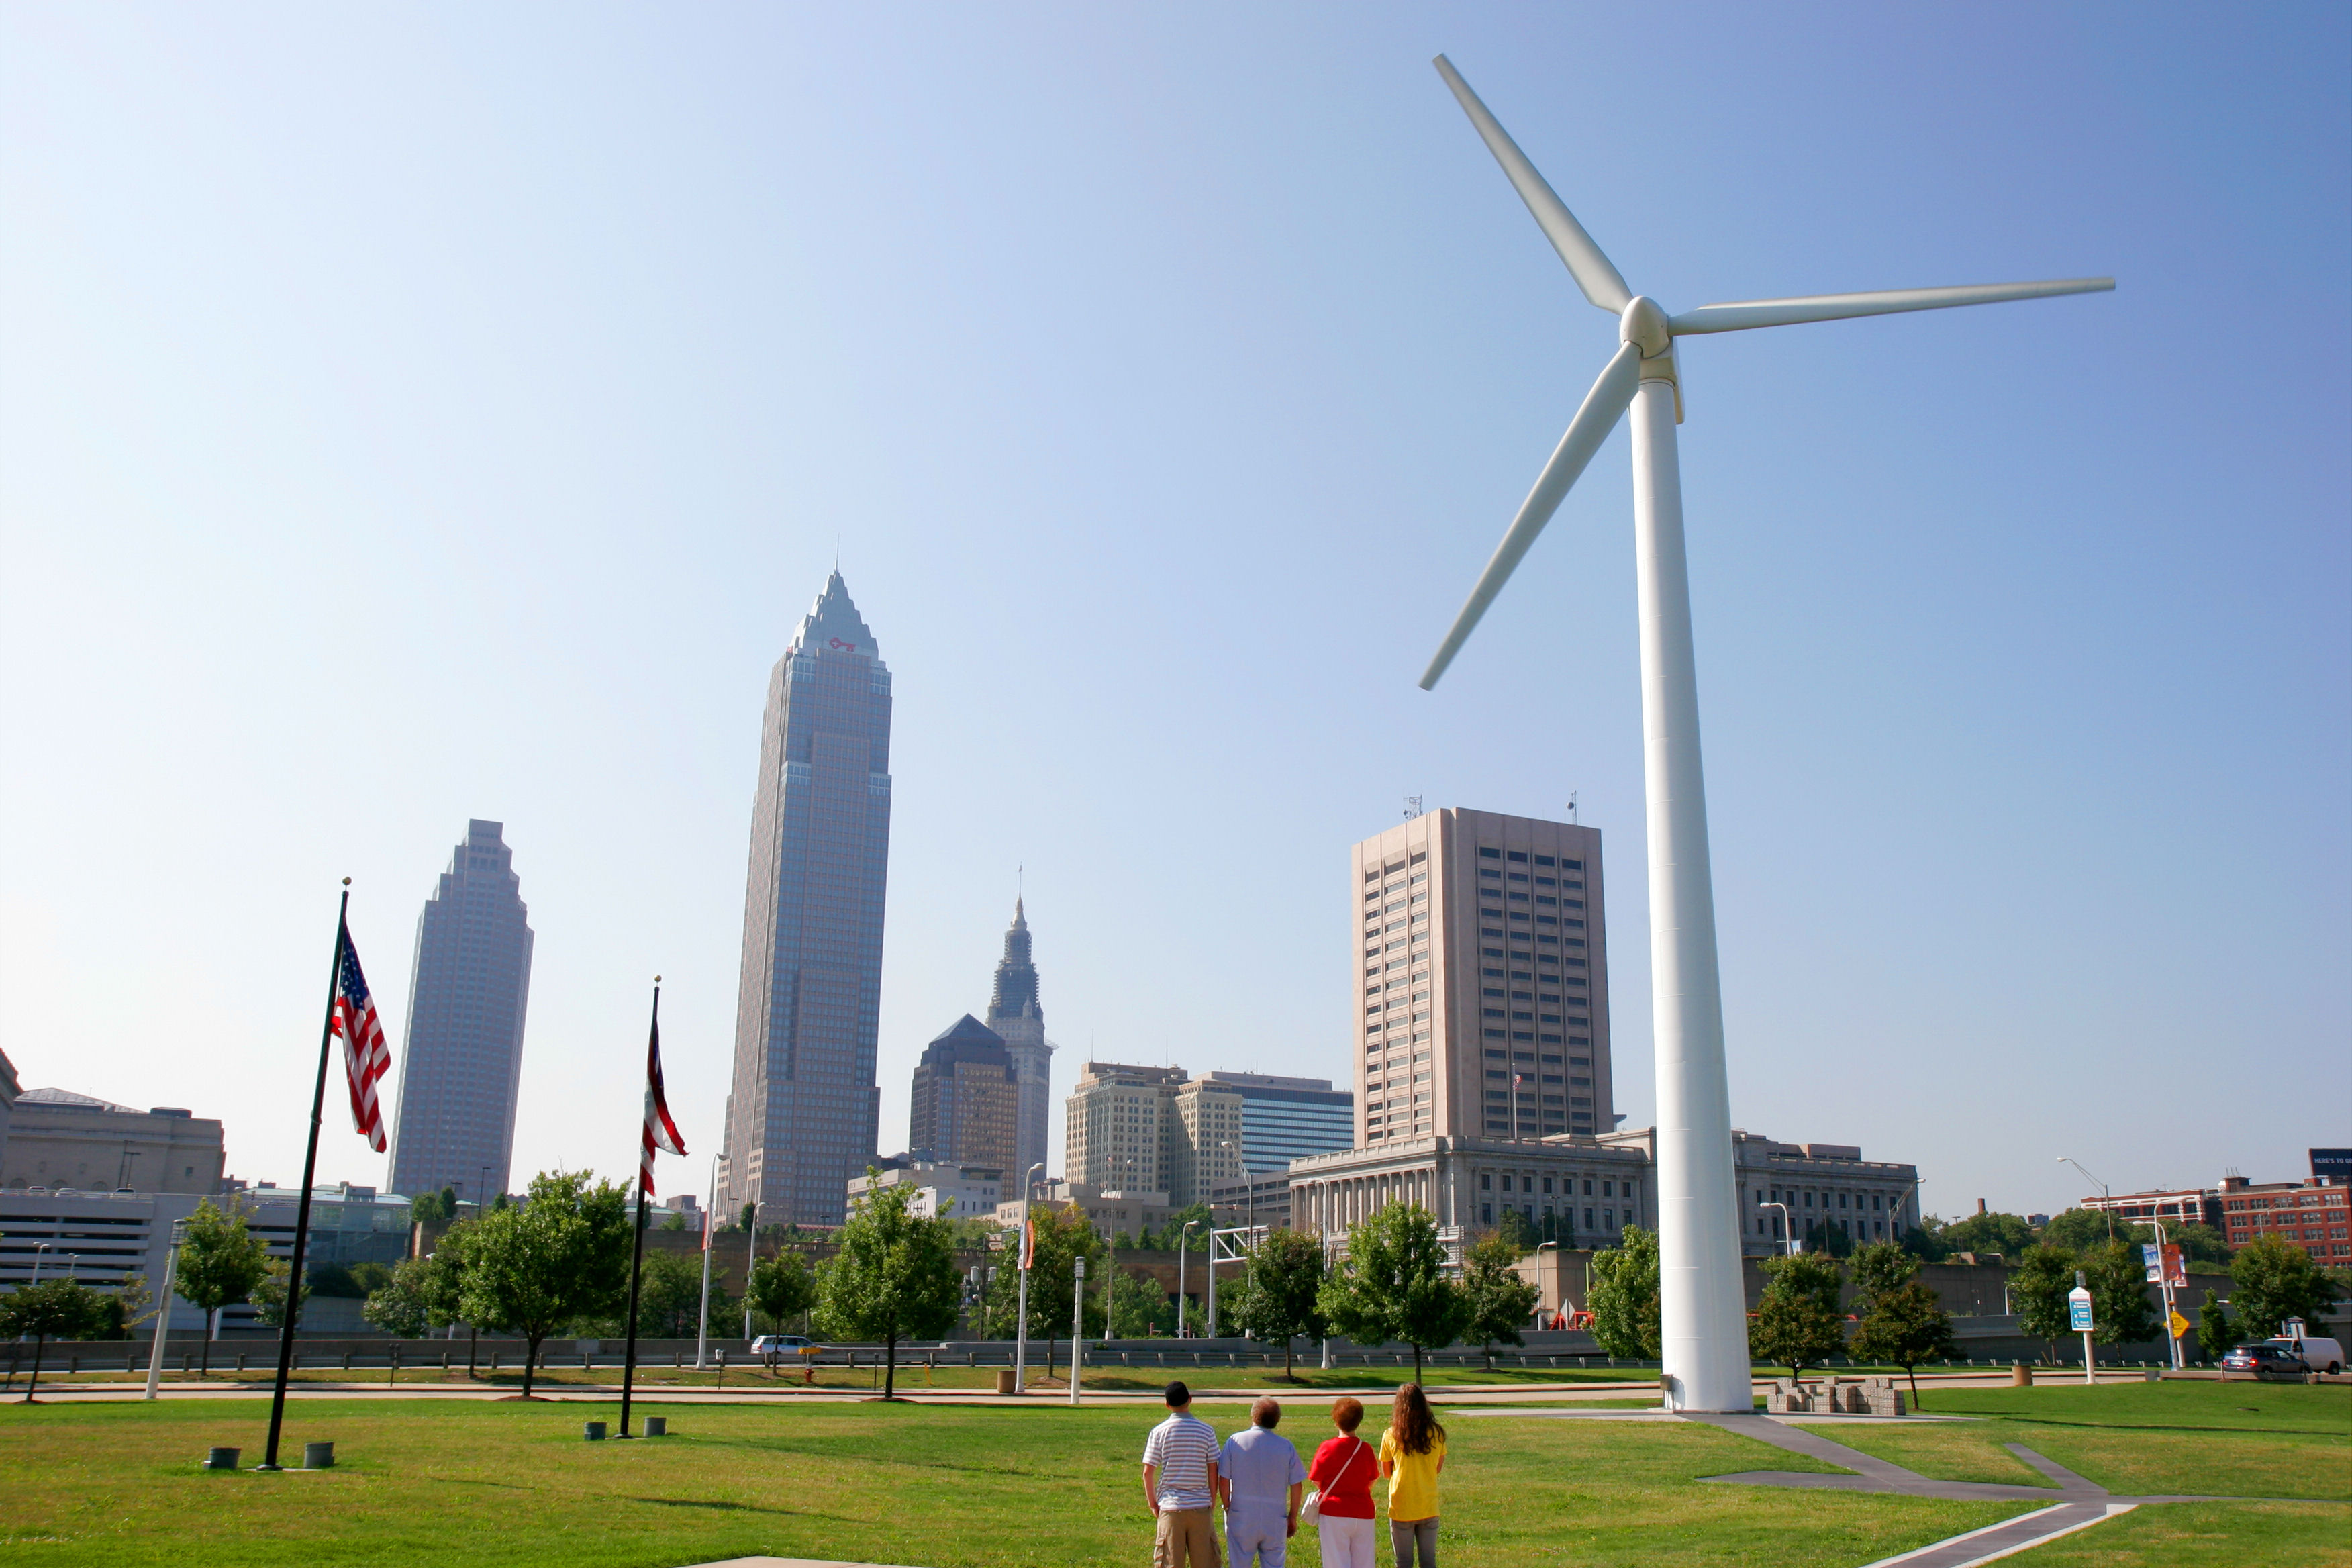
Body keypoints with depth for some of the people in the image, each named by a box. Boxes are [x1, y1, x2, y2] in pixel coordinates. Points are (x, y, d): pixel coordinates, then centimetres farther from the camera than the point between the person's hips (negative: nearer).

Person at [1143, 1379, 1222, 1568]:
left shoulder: (1159, 1432, -3)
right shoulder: (1206, 1431, -1)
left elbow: (1148, 1472, -3)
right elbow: (1213, 1471, 0)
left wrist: (1152, 1503, 8)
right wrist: (1212, 1501, 10)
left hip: (1170, 1507, -1)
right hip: (1200, 1506, 1)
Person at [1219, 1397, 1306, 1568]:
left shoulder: (1235, 1441, -5)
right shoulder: (1286, 1446, -2)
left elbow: (1223, 1481, -5)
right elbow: (1297, 1486, 0)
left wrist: (1227, 1508, 8)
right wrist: (1293, 1517, 11)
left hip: (1241, 1518, -1)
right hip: (1275, 1521, 1)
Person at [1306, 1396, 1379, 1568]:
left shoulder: (1327, 1449, -10)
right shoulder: (1366, 1449, -1)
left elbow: (1316, 1481, -2)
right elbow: (1371, 1483, 11)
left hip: (1334, 1515, -3)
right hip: (1364, 1514, 3)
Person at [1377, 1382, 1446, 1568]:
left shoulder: (1390, 1436, -7)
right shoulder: (1437, 1434, -3)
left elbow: (1386, 1474, 2)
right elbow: (1438, 1467, 10)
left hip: (1402, 1508, -2)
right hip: (1429, 1509, 2)